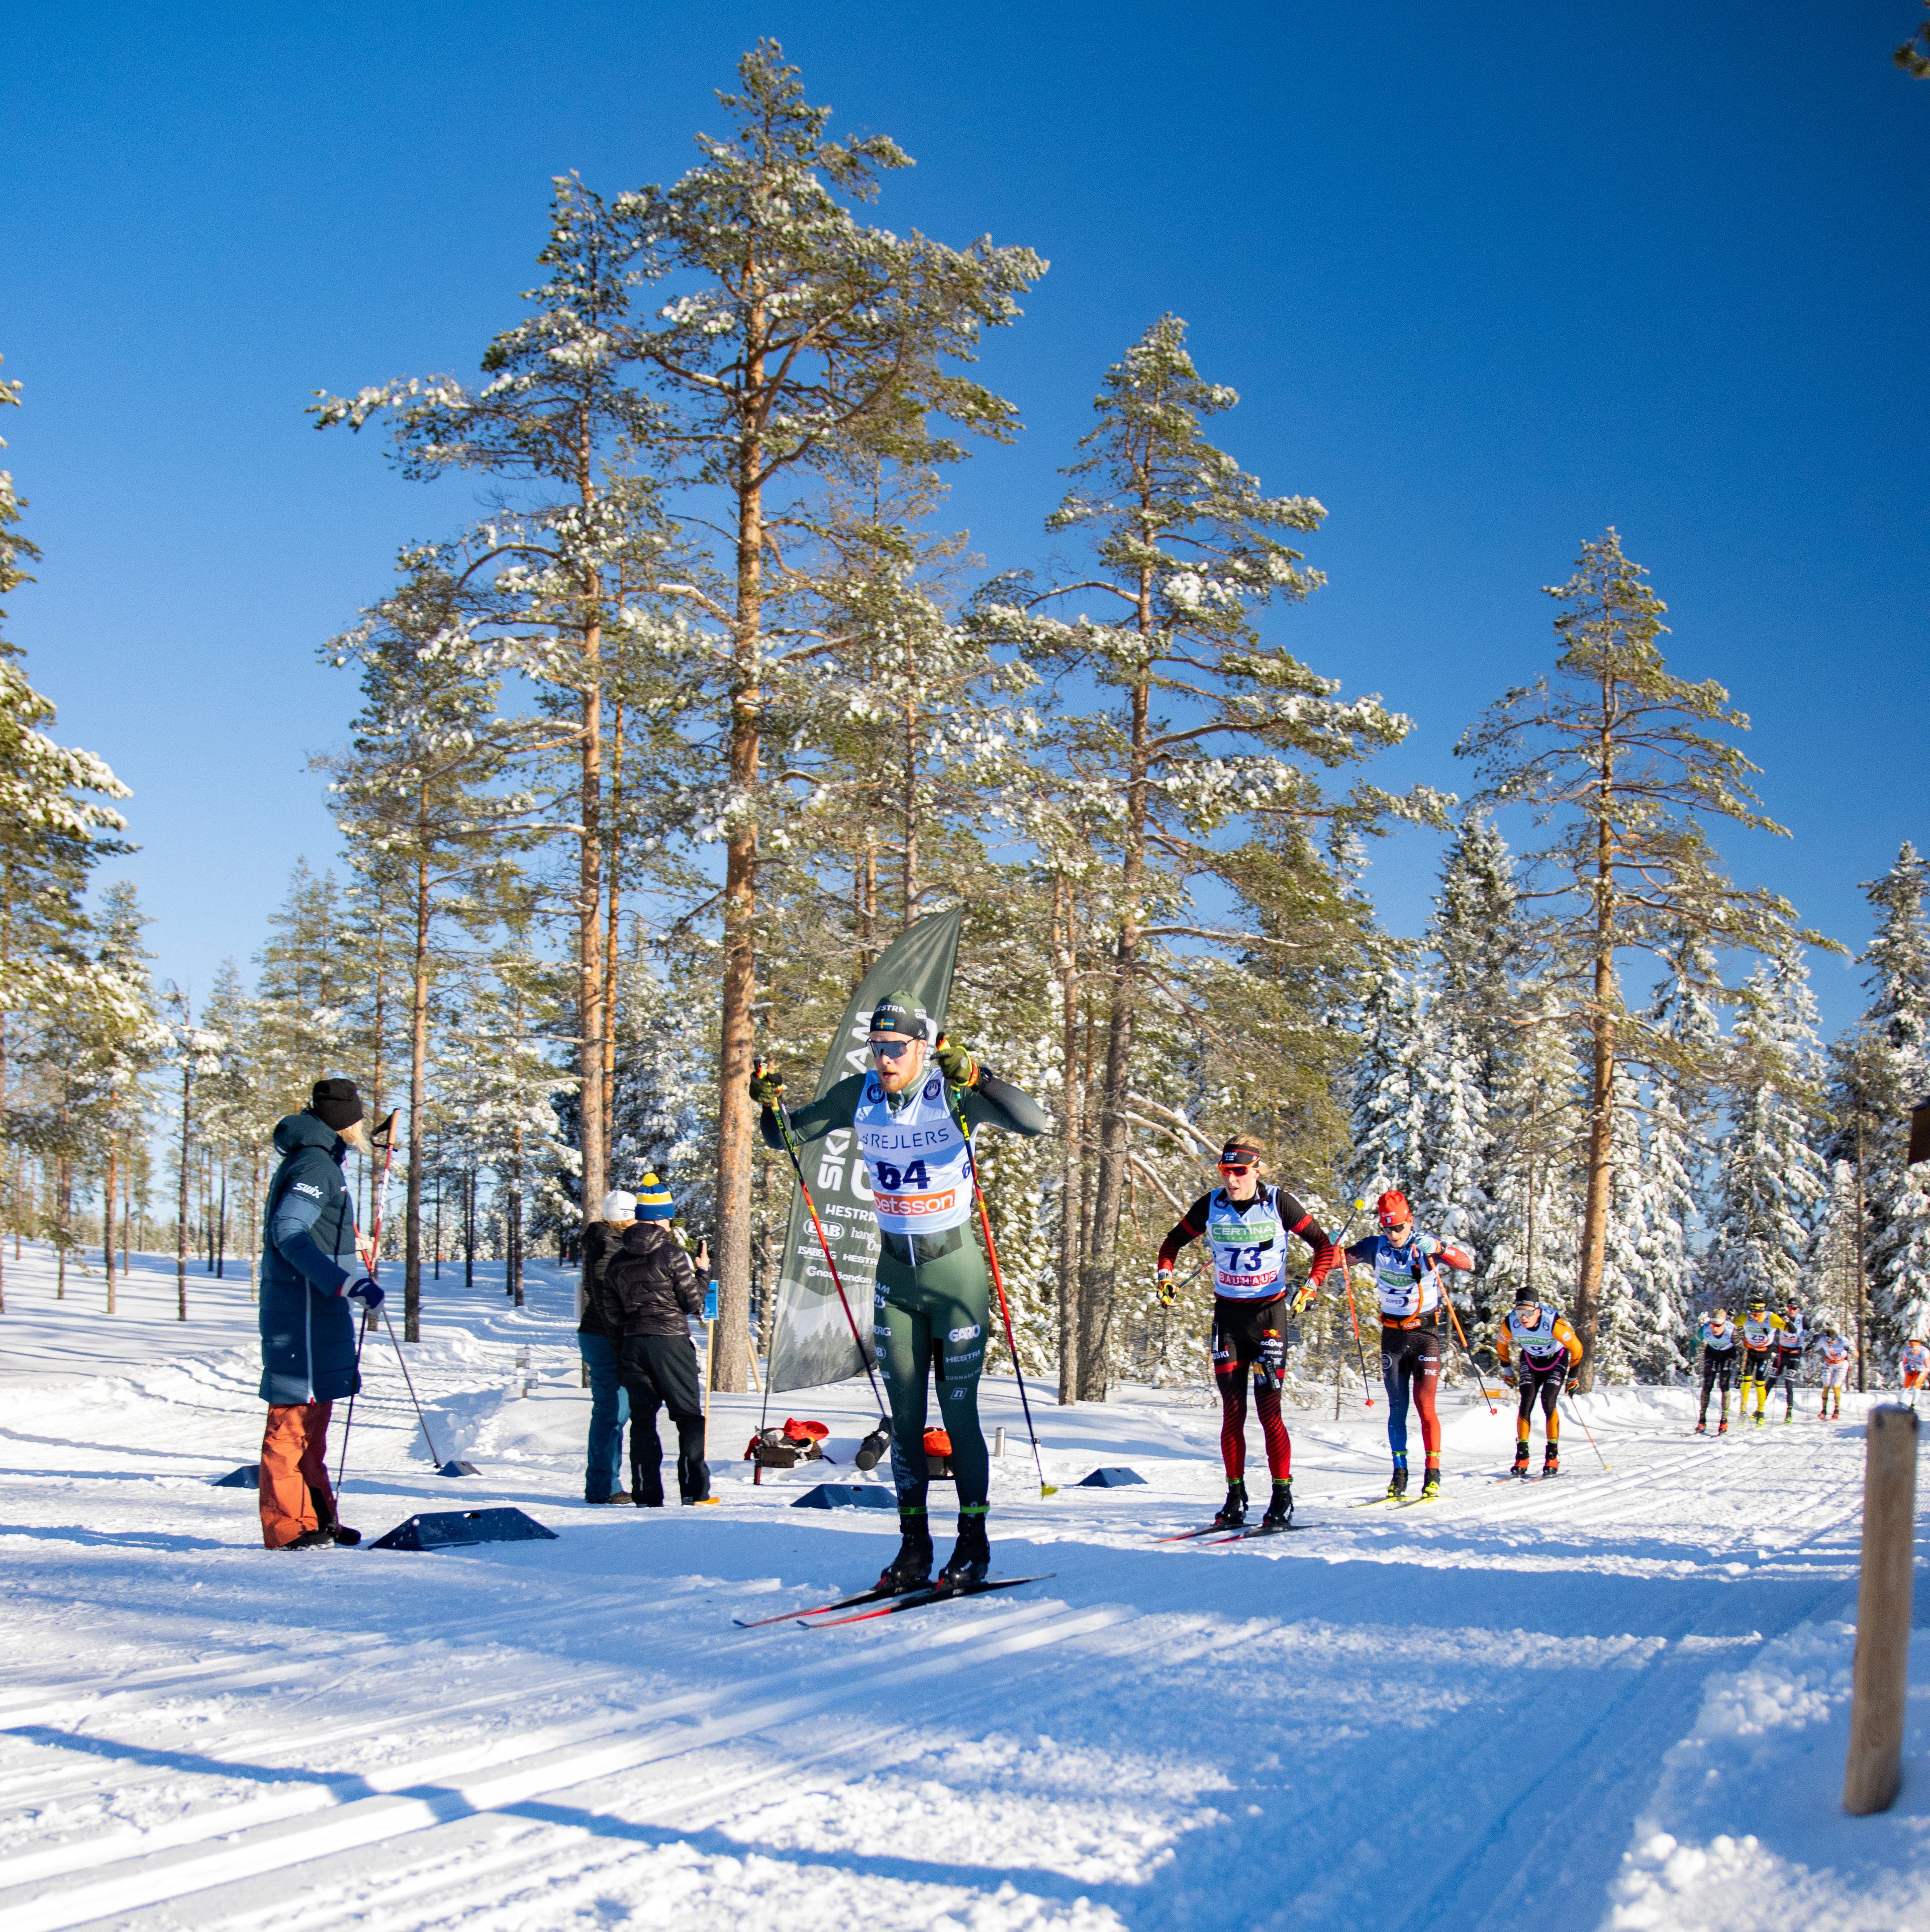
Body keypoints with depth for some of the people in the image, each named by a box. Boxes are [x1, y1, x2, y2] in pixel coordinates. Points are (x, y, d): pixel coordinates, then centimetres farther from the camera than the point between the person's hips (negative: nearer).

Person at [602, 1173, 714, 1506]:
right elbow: (695, 1304, -6)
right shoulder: (671, 1253, -8)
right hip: (671, 1342, -4)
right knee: (689, 1415, 4)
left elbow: (612, 1314, 8)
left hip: (632, 1345, 4)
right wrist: (703, 1271, 8)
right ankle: (694, 1489, -2)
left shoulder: (617, 1260, 8)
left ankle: (647, 1494, 4)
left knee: (642, 1419, 9)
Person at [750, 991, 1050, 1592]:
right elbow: (785, 1136, 7)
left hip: (955, 1271, -4)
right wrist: (770, 1104, -15)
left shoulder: (955, 1094, -15)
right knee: (904, 1415, 7)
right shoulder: (859, 1096, -3)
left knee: (959, 1412, -1)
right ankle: (914, 1546, 16)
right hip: (894, 1275, 4)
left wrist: (974, 1078, -38)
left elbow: (1038, 1123, -28)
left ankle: (973, 1543, 12)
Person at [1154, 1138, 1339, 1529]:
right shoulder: (1210, 1207, -2)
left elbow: (1324, 1245, -2)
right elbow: (1173, 1242, 13)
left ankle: (1283, 1497, 1)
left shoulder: (1278, 1203, -9)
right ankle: (1235, 1497, 10)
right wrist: (1164, 1276, -4)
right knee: (1232, 1411, 2)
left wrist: (1311, 1287, -14)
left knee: (1269, 1410, -8)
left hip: (1268, 1314, -3)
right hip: (1227, 1315, 3)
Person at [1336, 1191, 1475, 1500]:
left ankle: (1432, 1474, -4)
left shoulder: (1427, 1245, -9)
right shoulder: (1376, 1247, -1)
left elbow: (1468, 1263, -16)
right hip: (1392, 1333, 3)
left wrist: (1438, 1251, -33)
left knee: (1425, 1404, -9)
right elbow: (1340, 1260, 5)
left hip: (1425, 1332, -3)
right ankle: (1399, 1473, 9)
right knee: (1397, 1407, 4)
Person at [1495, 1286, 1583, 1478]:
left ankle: (1552, 1457, -8)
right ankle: (1522, 1457, -7)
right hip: (1530, 1360, 3)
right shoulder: (1510, 1324, -26)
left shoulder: (1553, 1322, -36)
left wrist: (1573, 1377, -8)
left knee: (1548, 1403, -18)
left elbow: (1576, 1348, -19)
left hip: (1556, 1360, -3)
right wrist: (1508, 1372, 8)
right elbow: (1502, 1346, -1)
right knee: (1526, 1404, -13)